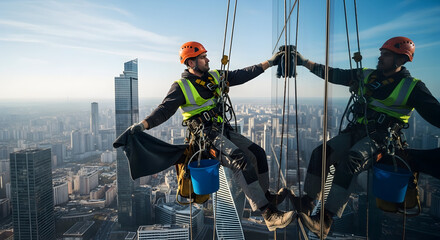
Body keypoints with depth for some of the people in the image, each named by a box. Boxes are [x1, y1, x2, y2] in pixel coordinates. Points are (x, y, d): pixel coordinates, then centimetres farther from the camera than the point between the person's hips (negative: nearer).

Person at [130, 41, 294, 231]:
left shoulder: (215, 77, 11)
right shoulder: (181, 87, -6)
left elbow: (242, 75, 14)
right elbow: (164, 110, -16)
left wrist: (269, 62, 14)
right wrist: (142, 125, -34)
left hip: (224, 131, 8)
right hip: (207, 136, -8)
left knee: (257, 153, 5)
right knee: (240, 161, -28)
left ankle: (266, 196, 24)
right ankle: (269, 214, -26)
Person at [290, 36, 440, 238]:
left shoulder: (411, 87, -3)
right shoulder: (366, 76, 11)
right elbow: (332, 74, 12)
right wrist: (304, 61, 9)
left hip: (379, 139, -5)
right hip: (355, 132, 5)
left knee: (350, 162, -34)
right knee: (320, 153, -15)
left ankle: (326, 220, -33)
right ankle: (308, 201, -1)